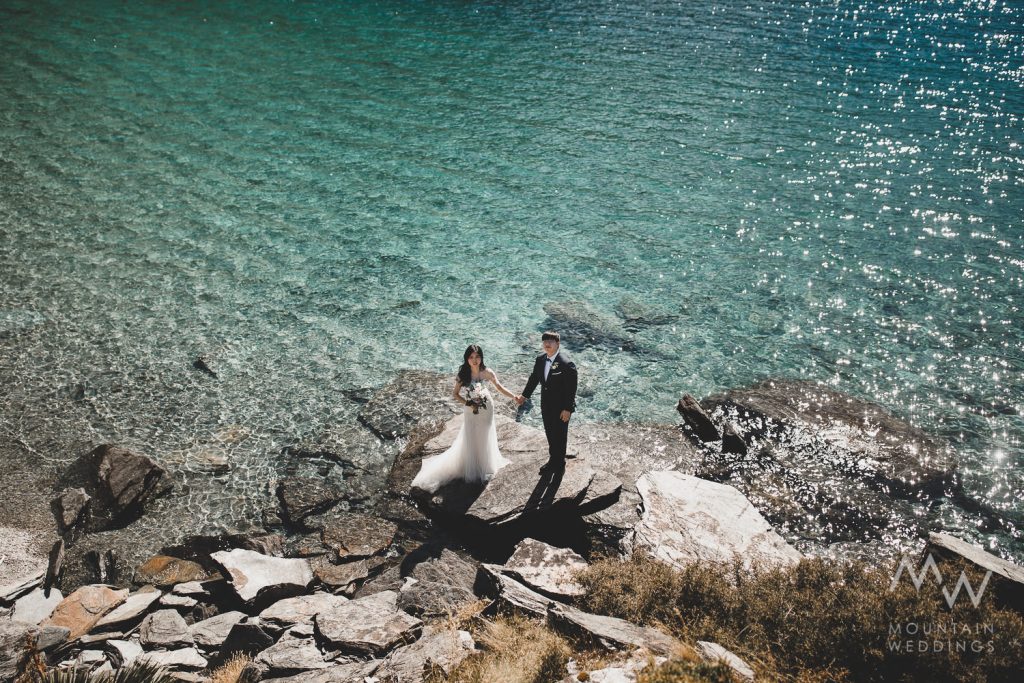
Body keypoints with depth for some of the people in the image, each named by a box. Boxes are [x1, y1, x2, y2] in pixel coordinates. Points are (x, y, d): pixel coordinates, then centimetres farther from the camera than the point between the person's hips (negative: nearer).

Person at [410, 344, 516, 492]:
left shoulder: (487, 372, -16)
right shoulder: (463, 375, -17)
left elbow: (499, 387, -6)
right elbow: (455, 394, -7)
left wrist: (515, 397, -15)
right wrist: (468, 404, -18)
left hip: (486, 409, 1)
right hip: (471, 411, -1)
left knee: (485, 439, 16)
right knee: (471, 440, 7)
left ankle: (485, 468, 39)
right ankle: (473, 471, 27)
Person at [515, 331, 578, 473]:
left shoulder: (566, 363, -23)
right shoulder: (540, 360, -2)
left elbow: (571, 388, -20)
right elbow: (534, 378, 12)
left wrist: (567, 409, -20)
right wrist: (524, 395, 7)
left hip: (561, 408, -6)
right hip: (546, 405, 6)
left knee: (559, 435, 11)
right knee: (550, 433, 21)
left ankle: (559, 462, 31)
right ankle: (553, 459, 41)